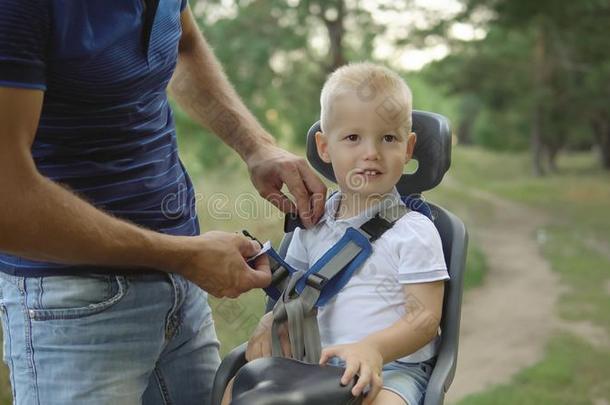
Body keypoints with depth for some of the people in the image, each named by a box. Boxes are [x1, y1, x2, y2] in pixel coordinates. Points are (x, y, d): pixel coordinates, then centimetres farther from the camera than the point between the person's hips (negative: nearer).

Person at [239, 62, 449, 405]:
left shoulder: (414, 230, -6)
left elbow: (426, 317, -10)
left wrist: (374, 349, -27)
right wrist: (272, 321, -2)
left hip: (393, 365, -4)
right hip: (317, 360, 5)